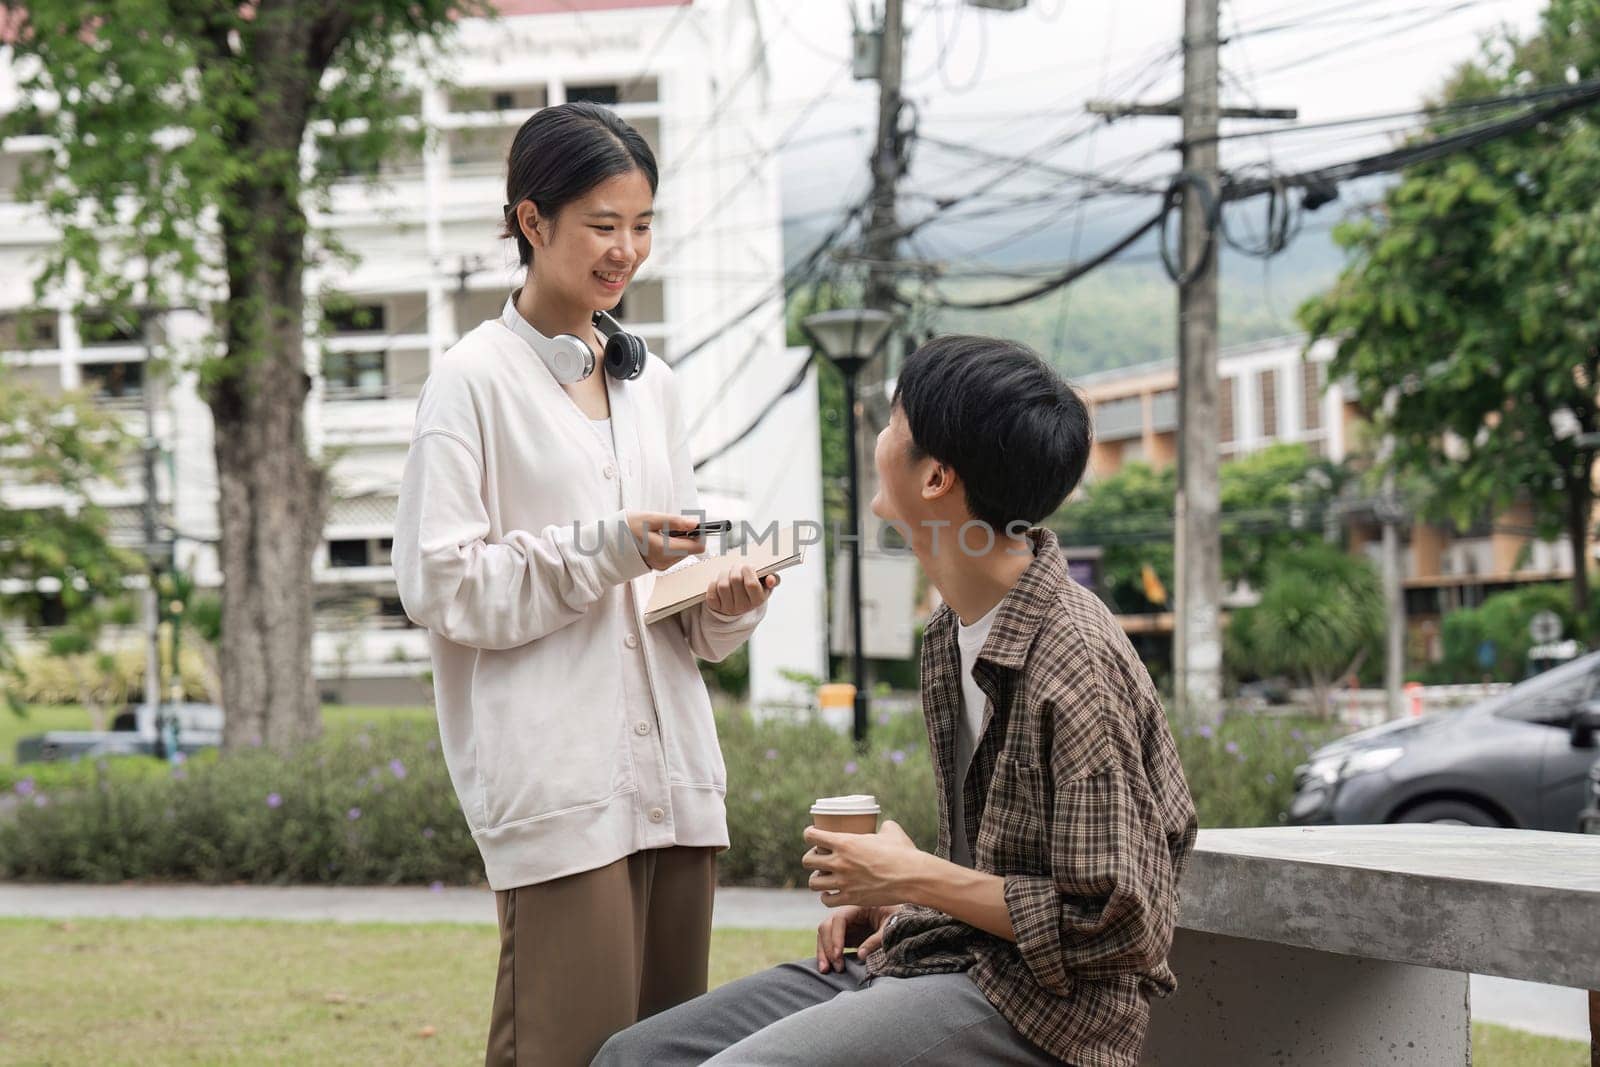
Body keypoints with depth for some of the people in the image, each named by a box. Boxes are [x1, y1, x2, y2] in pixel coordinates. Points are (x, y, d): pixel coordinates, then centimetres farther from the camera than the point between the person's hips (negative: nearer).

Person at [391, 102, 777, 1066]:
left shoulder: (651, 382, 17)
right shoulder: (476, 381, -3)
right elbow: (441, 586, -9)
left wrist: (727, 604, 0)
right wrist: (604, 549, -17)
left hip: (671, 768, 7)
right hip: (556, 781, -6)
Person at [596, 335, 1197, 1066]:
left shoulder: (1073, 666, -20)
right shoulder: (955, 630, 9)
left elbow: (1115, 931, -19)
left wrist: (915, 878, -15)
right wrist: (897, 900, 5)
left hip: (1034, 1004, -9)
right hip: (928, 954, 9)